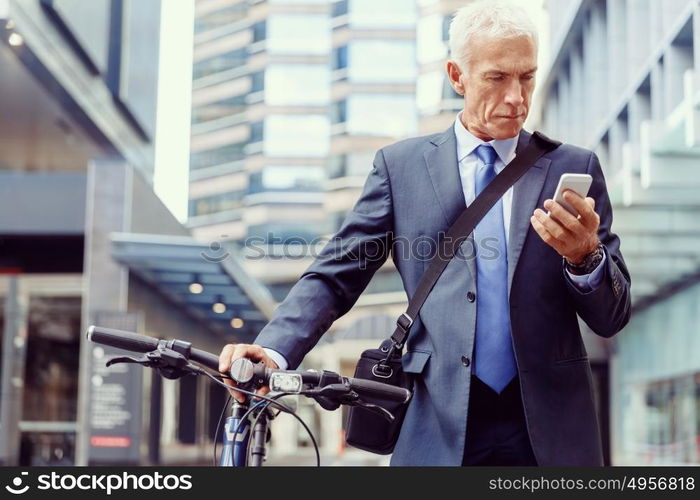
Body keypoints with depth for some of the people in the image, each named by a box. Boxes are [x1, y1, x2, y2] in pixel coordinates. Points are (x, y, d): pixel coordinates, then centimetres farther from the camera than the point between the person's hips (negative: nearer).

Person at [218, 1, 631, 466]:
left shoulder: (573, 168, 6)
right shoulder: (400, 165, 5)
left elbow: (613, 318, 5)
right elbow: (336, 276, 1)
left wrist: (586, 257, -16)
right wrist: (274, 350, -16)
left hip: (553, 433, 1)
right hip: (439, 432, -1)